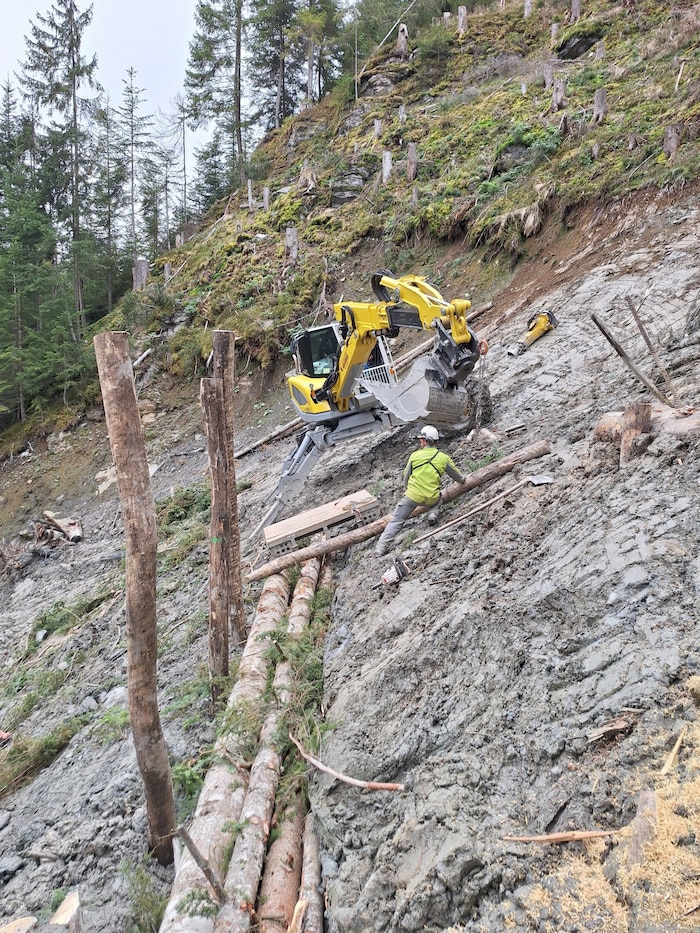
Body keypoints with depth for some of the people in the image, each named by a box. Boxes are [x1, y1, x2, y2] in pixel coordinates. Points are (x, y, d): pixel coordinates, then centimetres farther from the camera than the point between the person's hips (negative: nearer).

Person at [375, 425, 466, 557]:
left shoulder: (415, 455, -2)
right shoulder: (444, 458, 2)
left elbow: (406, 477, 8)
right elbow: (457, 476, 17)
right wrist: (462, 480, 41)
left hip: (412, 496, -2)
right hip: (431, 498, 2)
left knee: (397, 520, 6)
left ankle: (382, 545, -5)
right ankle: (433, 514, 12)